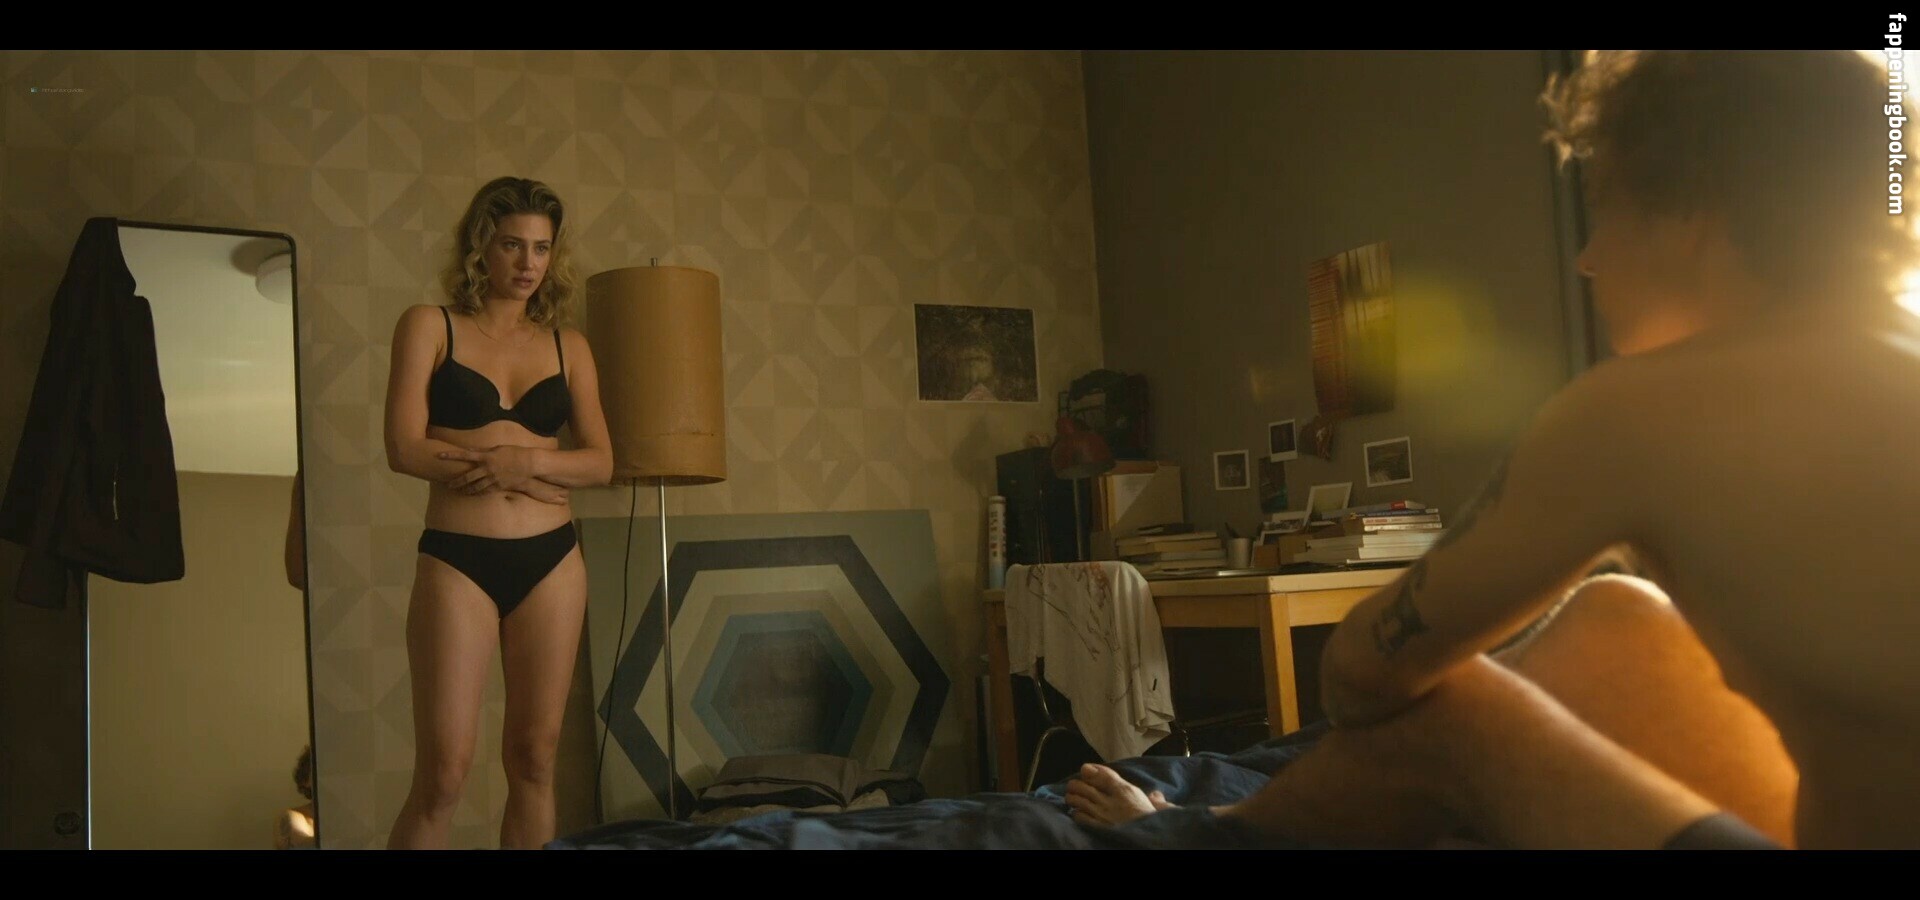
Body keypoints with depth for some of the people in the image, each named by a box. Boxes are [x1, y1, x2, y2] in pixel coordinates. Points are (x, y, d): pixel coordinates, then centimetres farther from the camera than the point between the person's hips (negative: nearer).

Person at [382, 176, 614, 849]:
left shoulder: (568, 346, 10)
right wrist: (516, 466, -9)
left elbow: (600, 461, 4)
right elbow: (406, 449, -8)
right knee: (445, 769, -6)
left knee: (535, 756, 7)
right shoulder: (430, 327, 2)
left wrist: (527, 460, -13)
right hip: (457, 562, -3)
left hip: (551, 560, 3)